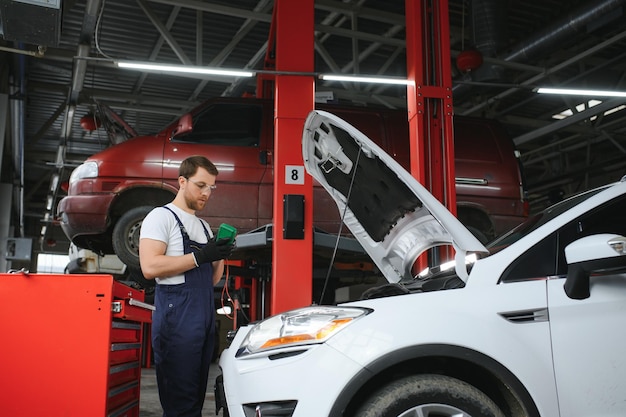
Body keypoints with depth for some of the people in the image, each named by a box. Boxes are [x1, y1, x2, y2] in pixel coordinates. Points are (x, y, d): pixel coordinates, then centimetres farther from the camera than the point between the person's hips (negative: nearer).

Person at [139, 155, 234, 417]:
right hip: (177, 319, -8)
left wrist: (220, 257, 1)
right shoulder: (161, 217, -3)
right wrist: (200, 256, -18)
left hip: (205, 318, 8)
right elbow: (150, 266, -18)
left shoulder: (204, 226, 21)